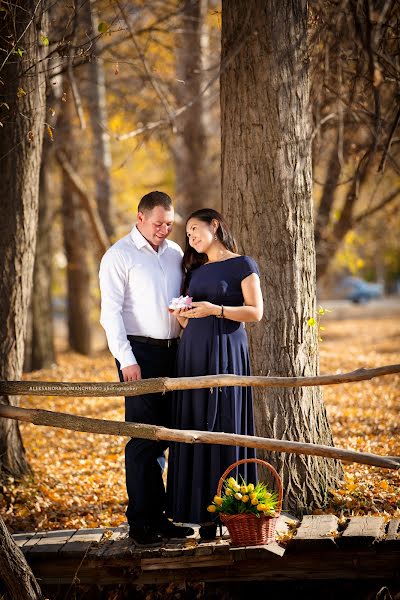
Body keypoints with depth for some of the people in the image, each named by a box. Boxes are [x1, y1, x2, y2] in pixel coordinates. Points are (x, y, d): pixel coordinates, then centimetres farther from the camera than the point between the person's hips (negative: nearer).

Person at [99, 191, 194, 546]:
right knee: (143, 436, -5)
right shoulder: (119, 256, -4)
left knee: (164, 434, 9)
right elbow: (111, 312, -9)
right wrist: (127, 360, -16)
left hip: (173, 351, 6)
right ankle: (140, 521, 1)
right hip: (139, 352, -6)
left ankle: (159, 515, 17)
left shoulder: (175, 252, 14)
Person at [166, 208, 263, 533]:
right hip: (193, 352, 6)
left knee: (225, 427, -5)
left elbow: (255, 312, -8)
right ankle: (200, 506, 6)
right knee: (194, 426, 2)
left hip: (226, 351, -6)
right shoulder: (195, 270, 18)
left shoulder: (243, 265, 0)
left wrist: (215, 309, -18)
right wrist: (181, 315, -3)